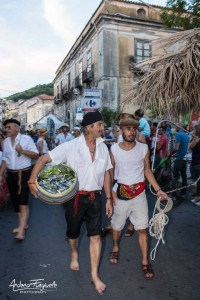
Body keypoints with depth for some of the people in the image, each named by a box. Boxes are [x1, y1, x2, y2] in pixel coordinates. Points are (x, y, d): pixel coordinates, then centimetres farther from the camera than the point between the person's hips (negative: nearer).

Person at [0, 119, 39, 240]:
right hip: (11, 174, 6)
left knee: (23, 201, -8)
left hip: (24, 173, -6)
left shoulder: (26, 139, -10)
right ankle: (23, 224, 30)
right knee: (15, 200, 13)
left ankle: (21, 230, -3)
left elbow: (36, 154, -12)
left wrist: (22, 151, -23)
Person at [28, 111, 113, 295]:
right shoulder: (71, 146, -16)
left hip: (95, 196, 3)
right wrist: (32, 180, -30)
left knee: (95, 235, 5)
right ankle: (74, 254, 53)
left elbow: (106, 173, 6)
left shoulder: (103, 147, -1)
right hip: (75, 196, -2)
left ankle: (95, 274, 23)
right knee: (73, 232, 20)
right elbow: (45, 159, -18)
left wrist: (109, 198, 5)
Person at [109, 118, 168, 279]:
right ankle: (115, 248, 45)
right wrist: (111, 191, -5)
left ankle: (145, 262, 22)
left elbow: (147, 170, 2)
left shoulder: (144, 148, -7)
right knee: (117, 225, 17)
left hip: (139, 192, 0)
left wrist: (158, 190, -3)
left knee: (142, 228, 5)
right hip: (121, 192, 0)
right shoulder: (114, 149, -8)